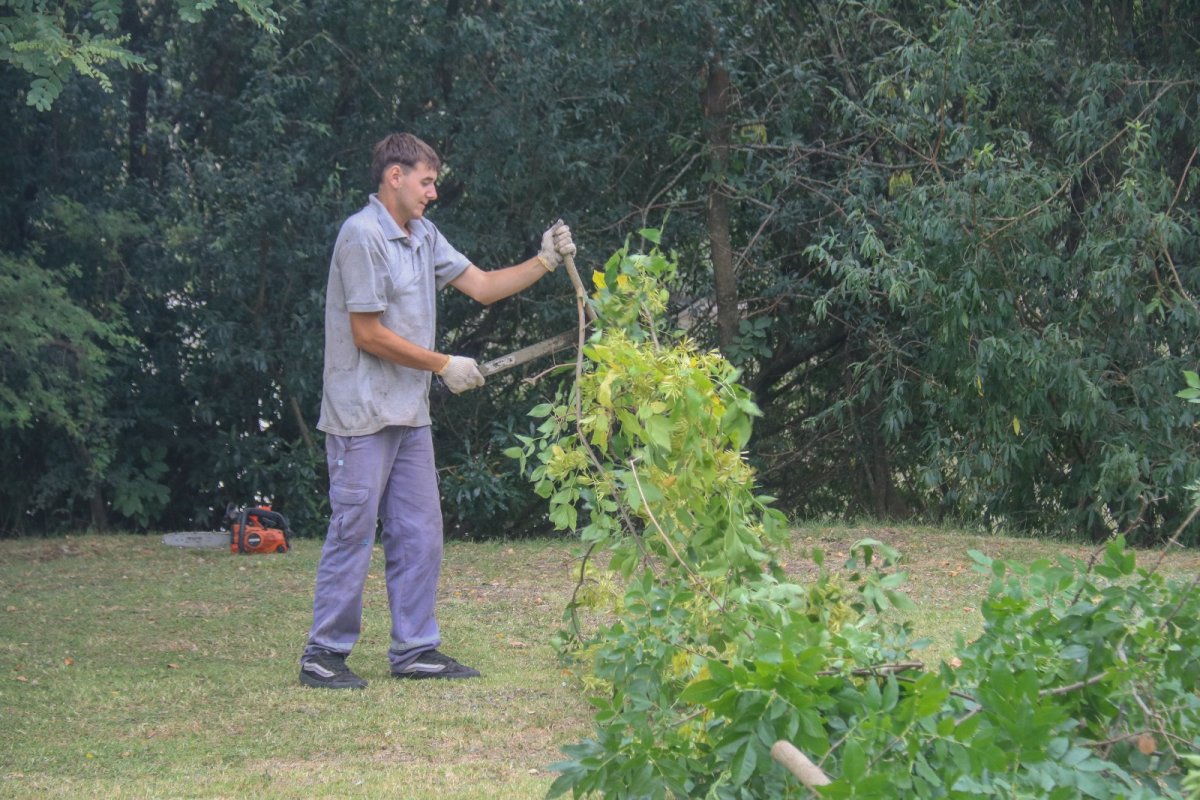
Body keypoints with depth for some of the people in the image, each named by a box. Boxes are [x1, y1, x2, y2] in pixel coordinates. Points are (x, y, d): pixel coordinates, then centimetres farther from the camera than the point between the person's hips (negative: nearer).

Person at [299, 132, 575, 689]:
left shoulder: (423, 235, 14)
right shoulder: (362, 235, -14)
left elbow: (481, 286, 17)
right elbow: (368, 334, -16)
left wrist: (545, 262, 4)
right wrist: (444, 366, -10)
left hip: (409, 414, 9)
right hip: (362, 414, -9)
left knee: (419, 533, 9)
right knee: (352, 532, -6)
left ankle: (415, 649, 15)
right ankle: (323, 655, 1)